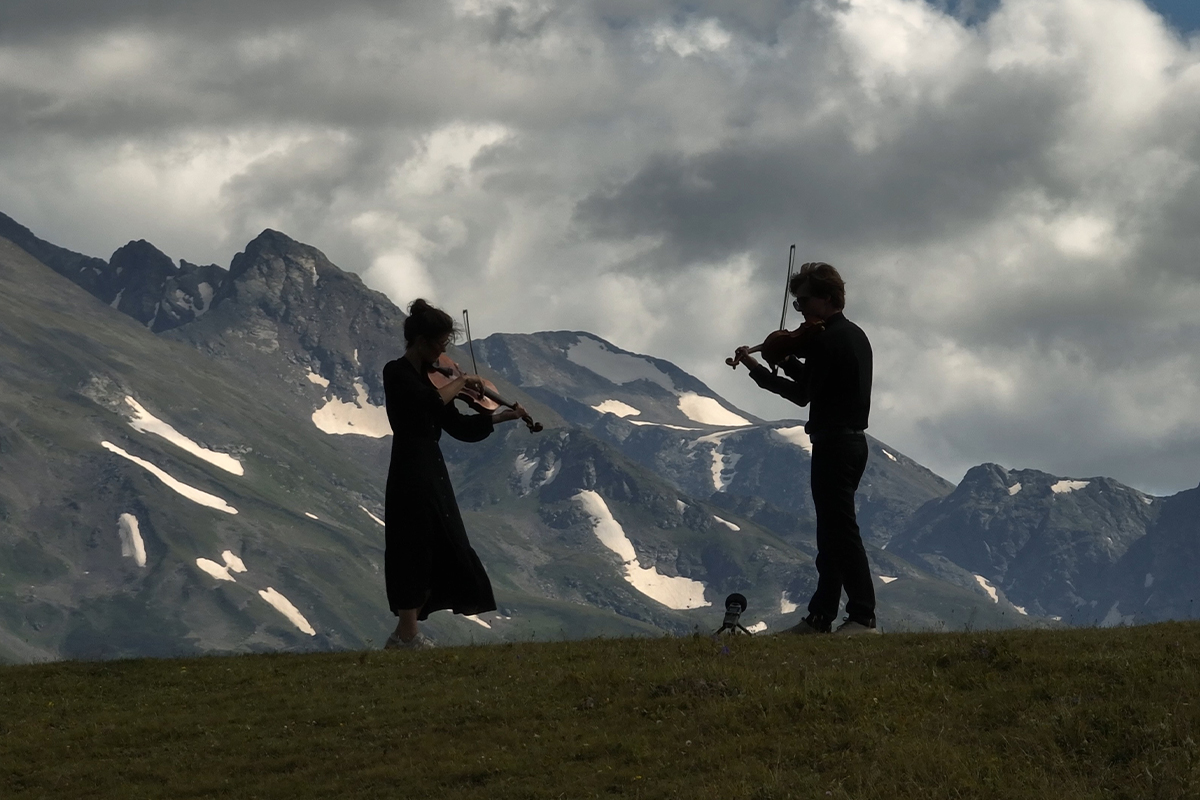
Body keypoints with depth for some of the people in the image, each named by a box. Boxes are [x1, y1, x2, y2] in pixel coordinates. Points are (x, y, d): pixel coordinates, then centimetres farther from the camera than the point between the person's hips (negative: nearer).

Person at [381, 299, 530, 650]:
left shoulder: (429, 375, 14)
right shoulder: (397, 373, -10)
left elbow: (457, 426, 15)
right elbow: (430, 403, -28)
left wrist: (502, 416, 7)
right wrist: (461, 382, -13)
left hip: (431, 472, 9)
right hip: (411, 473, -9)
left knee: (440, 553, 10)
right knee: (415, 551, -6)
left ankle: (404, 634, 15)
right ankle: (408, 636, -2)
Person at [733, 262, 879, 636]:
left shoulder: (826, 339, -16)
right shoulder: (855, 335, 15)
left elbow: (803, 394, -17)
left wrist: (757, 370, -9)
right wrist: (788, 362, 9)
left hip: (833, 443, -10)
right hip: (854, 440, 10)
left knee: (840, 531, -10)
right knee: (832, 534, 13)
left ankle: (863, 616, -14)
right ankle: (821, 615, 17)